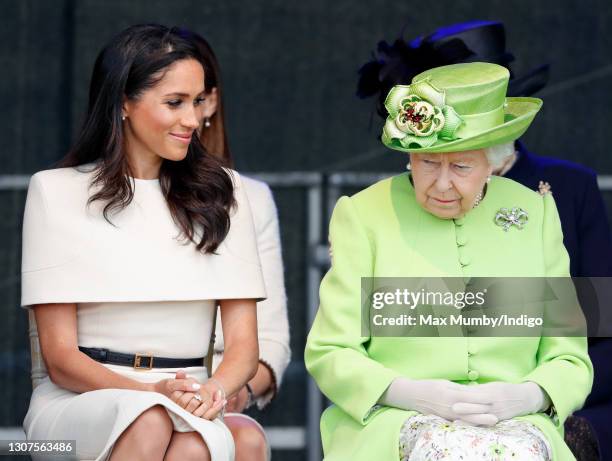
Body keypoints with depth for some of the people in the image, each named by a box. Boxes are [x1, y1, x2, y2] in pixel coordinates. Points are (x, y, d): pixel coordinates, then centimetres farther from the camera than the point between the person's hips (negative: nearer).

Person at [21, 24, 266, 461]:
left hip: (187, 407, 2)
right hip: (77, 403, -1)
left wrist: (214, 389, -17)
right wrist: (153, 392, -19)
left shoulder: (221, 191, 13)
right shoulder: (56, 191, 4)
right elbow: (60, 357, -1)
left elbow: (243, 343, 8)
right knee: (150, 421, -37)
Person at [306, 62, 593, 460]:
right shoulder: (363, 215, 6)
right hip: (392, 420, -2)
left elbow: (570, 360, 13)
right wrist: (411, 394, -14)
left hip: (513, 425, 2)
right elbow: (329, 354, 3)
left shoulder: (535, 214, 12)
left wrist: (528, 397, -10)